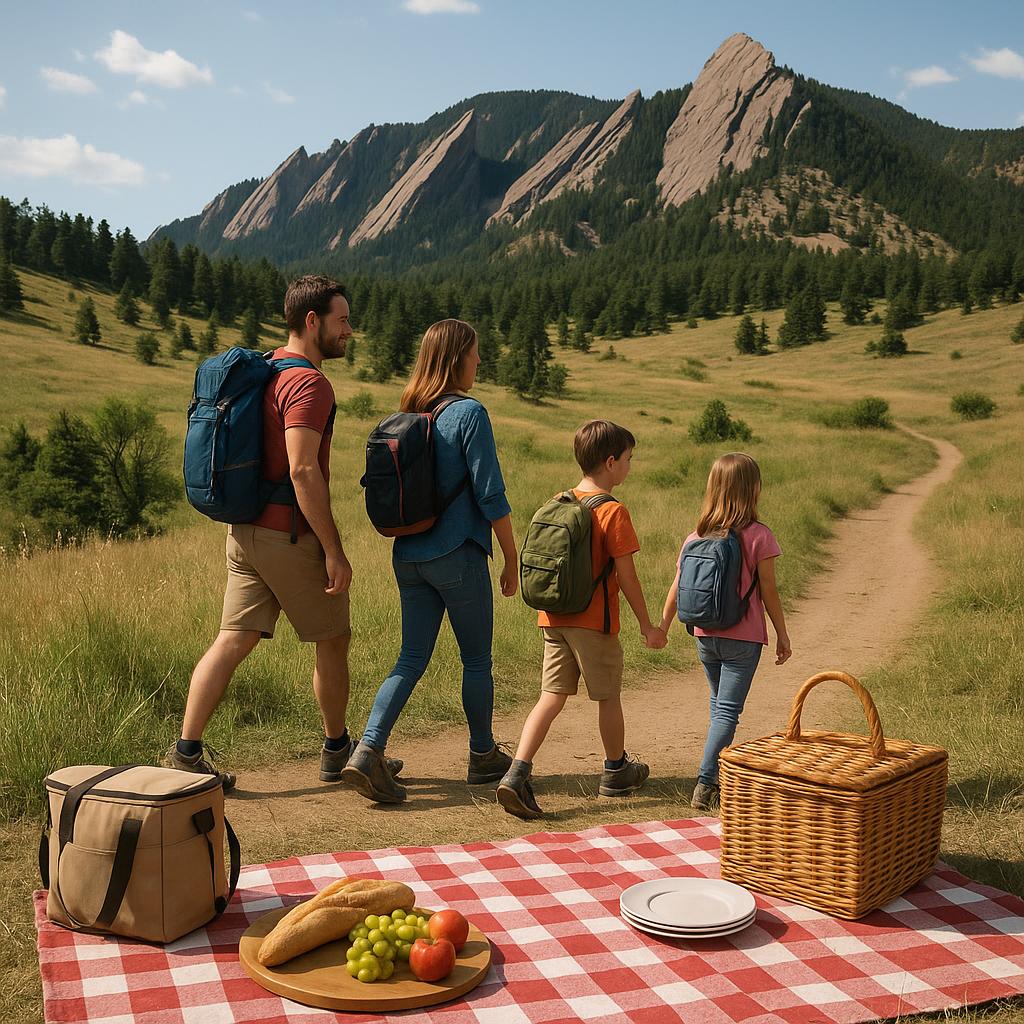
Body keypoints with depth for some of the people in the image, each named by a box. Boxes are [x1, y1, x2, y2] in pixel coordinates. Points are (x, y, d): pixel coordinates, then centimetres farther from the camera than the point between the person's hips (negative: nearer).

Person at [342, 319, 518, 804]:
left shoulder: (407, 415, 8)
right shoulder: (469, 413, -12)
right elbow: (490, 495, -13)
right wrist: (512, 559, -3)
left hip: (409, 557, 6)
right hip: (458, 555, -6)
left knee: (412, 658, 8)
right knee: (477, 659, 11)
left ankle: (367, 751, -5)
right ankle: (483, 756, 25)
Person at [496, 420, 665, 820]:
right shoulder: (613, 512, -13)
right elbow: (626, 576, -13)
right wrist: (647, 625, -4)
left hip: (553, 618, 6)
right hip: (594, 622, -6)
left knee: (552, 697, 5)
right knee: (608, 697, 13)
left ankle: (517, 773, -9)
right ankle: (616, 771, 31)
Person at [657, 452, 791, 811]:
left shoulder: (696, 537, 1)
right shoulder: (758, 536, -11)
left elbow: (677, 587, 4)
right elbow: (768, 591, -9)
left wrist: (663, 626, 16)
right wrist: (782, 634, 1)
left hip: (705, 636, 5)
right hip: (743, 638, -5)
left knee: (719, 704, 22)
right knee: (728, 710, -2)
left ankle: (723, 773, 31)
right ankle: (705, 784, -10)